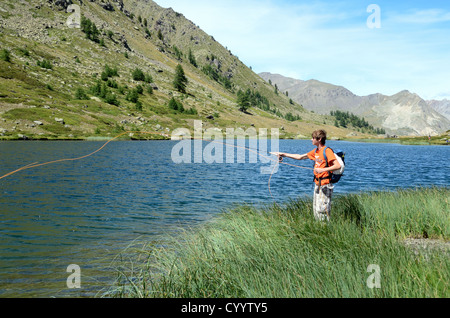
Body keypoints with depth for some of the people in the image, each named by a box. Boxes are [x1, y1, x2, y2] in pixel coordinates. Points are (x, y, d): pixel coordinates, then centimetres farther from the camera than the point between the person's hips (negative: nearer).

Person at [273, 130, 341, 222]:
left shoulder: (327, 151, -13)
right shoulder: (315, 151, 14)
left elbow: (338, 166, -20)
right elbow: (300, 157, 21)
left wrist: (323, 169, -27)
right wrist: (283, 154, 19)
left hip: (325, 185, -9)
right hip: (317, 184, 9)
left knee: (322, 209, -9)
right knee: (316, 209, 11)